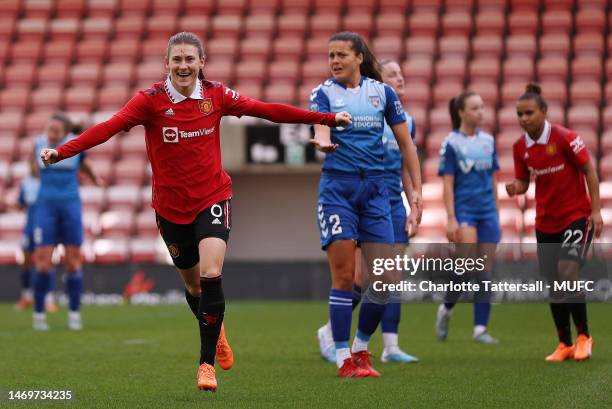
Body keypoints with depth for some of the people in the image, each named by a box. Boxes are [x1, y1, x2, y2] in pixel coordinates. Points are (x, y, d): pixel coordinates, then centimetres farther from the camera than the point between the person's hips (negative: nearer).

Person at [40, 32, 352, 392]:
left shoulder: (217, 95, -4)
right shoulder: (151, 100, -10)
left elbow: (268, 110, -2)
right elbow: (110, 127, -21)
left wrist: (326, 119, -4)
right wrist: (62, 152, -35)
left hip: (212, 199, -1)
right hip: (171, 206, 1)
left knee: (211, 275, -20)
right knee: (192, 283, 15)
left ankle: (207, 363, -9)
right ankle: (217, 336, 46)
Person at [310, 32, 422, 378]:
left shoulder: (382, 92, 8)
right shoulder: (324, 92, 1)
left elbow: (406, 143, 12)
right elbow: (322, 128, -19)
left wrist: (416, 189, 6)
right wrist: (323, 142, -43)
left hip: (375, 189, 3)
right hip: (337, 188, -2)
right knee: (344, 276, -7)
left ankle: (361, 349, 16)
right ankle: (344, 358, 0)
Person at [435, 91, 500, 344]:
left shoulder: (488, 141, 11)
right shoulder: (451, 144, -4)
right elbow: (448, 184, -6)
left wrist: (496, 212, 16)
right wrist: (451, 219, -13)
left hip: (487, 211, 5)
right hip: (463, 210, -5)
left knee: (485, 272, 1)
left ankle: (480, 328, 4)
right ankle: (446, 309, 4)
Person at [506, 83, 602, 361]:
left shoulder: (564, 137, -15)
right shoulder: (520, 147, 0)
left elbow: (589, 170, -9)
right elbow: (523, 182, 8)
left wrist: (595, 210, -13)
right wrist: (515, 188, -17)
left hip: (576, 215, -5)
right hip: (545, 222, 5)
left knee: (567, 271, -21)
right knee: (553, 283, 6)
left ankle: (583, 336, -5)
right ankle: (565, 344, 17)